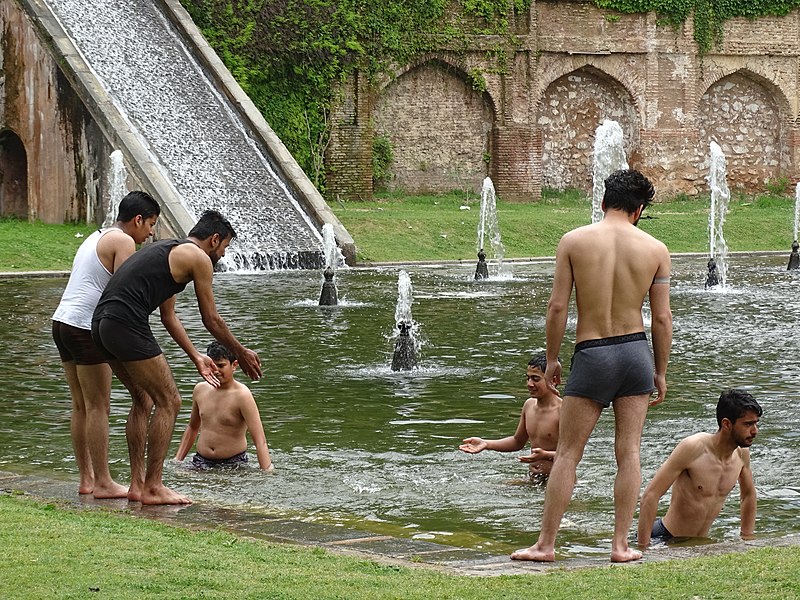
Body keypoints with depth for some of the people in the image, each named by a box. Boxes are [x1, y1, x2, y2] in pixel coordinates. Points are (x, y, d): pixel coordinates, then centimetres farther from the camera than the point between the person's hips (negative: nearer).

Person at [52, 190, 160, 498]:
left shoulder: (96, 238, 22)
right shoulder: (123, 242, -7)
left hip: (62, 322, 9)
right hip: (86, 328, -9)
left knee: (81, 406, 13)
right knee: (98, 407, -5)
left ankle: (86, 478, 16)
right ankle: (102, 483, -3)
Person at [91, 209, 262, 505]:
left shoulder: (167, 251, 28)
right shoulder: (198, 257, 0)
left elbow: (169, 317, 32)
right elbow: (212, 320, 5)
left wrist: (196, 357, 36)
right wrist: (242, 354, 19)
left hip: (101, 323, 10)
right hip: (127, 326, -10)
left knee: (143, 400, 21)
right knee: (168, 402, 0)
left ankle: (137, 484, 21)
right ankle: (152, 487, 1)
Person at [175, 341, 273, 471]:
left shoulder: (242, 395, -13)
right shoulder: (200, 390, 5)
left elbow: (260, 440, -17)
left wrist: (267, 471, -28)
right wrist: (177, 460, 19)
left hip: (234, 465, -3)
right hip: (201, 463, 3)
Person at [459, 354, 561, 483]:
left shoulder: (562, 410, -13)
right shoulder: (529, 405, 12)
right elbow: (517, 441, 26)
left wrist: (546, 455, -33)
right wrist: (486, 444, 13)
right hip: (532, 481, 8)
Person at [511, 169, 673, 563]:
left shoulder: (573, 241, -6)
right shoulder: (655, 249, -2)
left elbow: (557, 306, -7)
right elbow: (662, 318, -1)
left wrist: (551, 358, 5)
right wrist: (661, 371, 10)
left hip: (591, 355, -1)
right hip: (635, 352, 2)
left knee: (567, 453, 5)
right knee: (628, 452, 7)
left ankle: (545, 544, 7)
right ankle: (621, 545, 8)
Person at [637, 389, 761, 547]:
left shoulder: (742, 452, 0)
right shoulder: (692, 448, -20)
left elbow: (748, 494, 21)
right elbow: (650, 495, -22)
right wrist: (644, 548, -26)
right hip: (664, 539, -7)